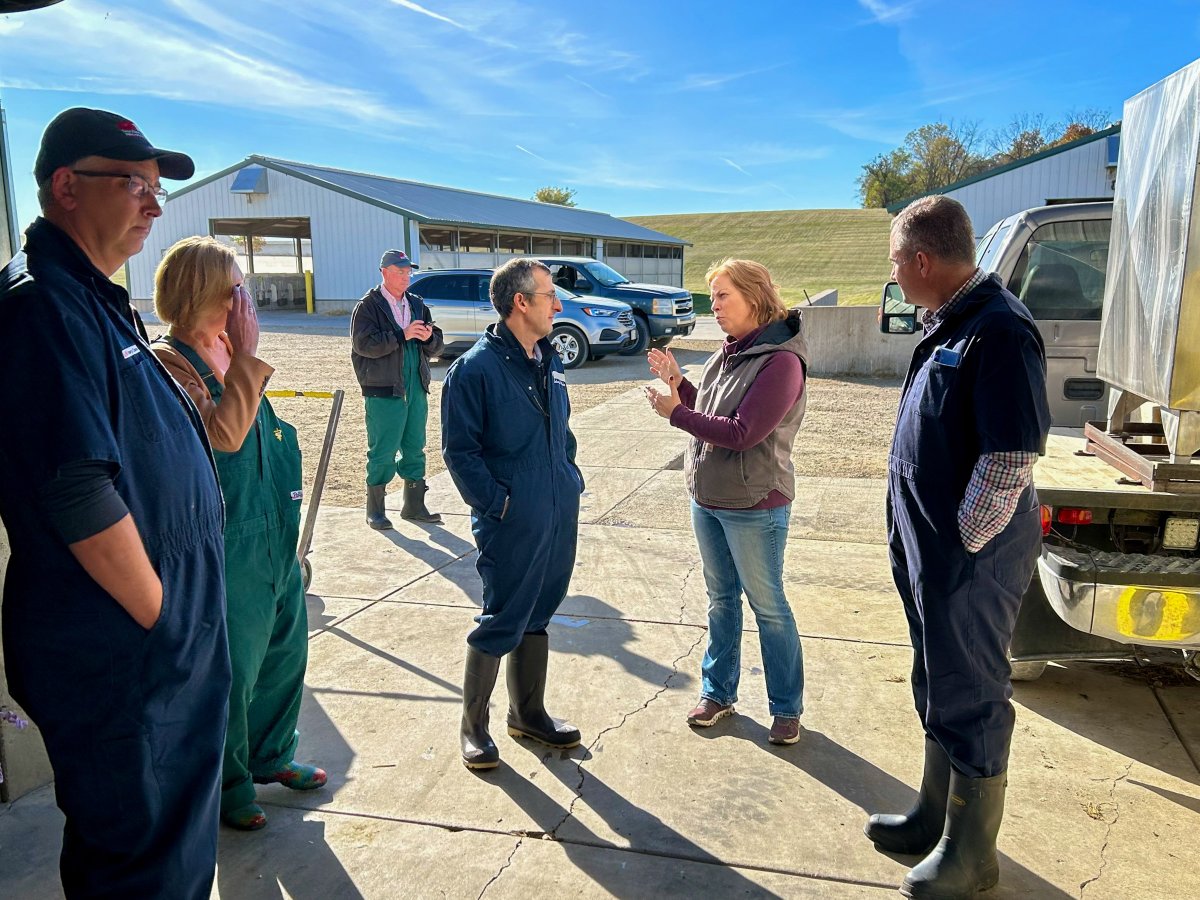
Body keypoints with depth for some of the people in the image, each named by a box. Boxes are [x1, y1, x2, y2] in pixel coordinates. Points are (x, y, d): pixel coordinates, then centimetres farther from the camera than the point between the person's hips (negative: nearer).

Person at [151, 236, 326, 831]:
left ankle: (271, 755, 40)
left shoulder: (229, 353, 10)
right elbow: (221, 434, -30)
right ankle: (228, 788, 27)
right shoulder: (169, 363, -16)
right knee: (231, 670, 6)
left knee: (284, 648, 19)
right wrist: (247, 358, -26)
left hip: (274, 538, 9)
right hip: (226, 547, -8)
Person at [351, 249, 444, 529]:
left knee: (415, 449, 12)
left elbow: (436, 347, 11)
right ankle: (375, 510, 12)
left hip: (417, 389, 6)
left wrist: (428, 337, -12)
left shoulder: (417, 304, 14)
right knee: (382, 451, 0)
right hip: (383, 391, -6)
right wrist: (403, 335, -22)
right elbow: (363, 343, -17)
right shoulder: (368, 306, -3)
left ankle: (414, 505, 23)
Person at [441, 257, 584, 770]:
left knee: (537, 616, 18)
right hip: (511, 524, -7)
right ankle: (473, 726, 21)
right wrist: (497, 503, -16)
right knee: (501, 623, 3)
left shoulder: (550, 362, 10)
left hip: (560, 516, 7)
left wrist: (571, 480, 11)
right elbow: (458, 449, -13)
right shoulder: (476, 368, -13)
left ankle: (529, 713, 34)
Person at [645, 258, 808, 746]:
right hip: (707, 498, 8)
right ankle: (718, 692, 33)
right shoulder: (728, 352, 5)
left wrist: (675, 412, -19)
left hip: (754, 506, -8)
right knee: (721, 598, 18)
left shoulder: (780, 360, -20)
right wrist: (677, 383, -2)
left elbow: (742, 433, -25)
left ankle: (786, 707, 23)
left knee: (768, 606, 6)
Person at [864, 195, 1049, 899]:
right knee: (940, 689, 21)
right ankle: (936, 818, 40)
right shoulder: (949, 324, 10)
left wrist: (963, 541, -18)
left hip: (971, 559, -10)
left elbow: (1013, 458, -26)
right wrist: (920, 539, 14)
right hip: (930, 551, 10)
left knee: (970, 699, 6)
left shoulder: (998, 331, -22)